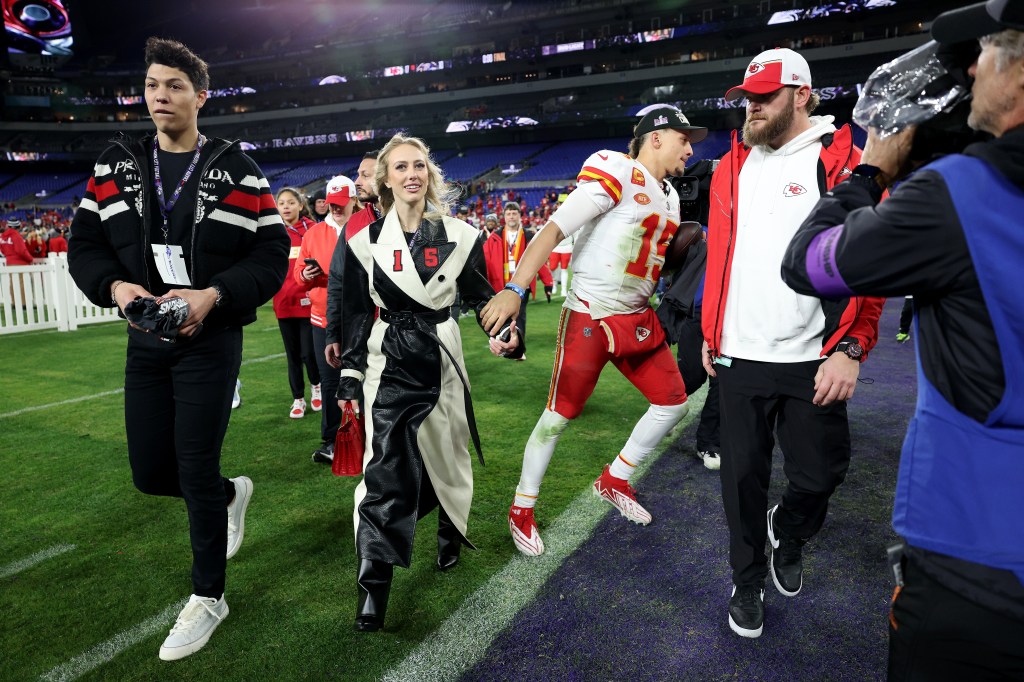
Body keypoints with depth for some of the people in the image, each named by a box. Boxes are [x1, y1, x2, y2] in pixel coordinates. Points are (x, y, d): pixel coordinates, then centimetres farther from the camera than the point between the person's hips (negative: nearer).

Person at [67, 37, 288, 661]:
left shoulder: (235, 169, -3)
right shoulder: (117, 164, 7)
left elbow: (273, 255, -7)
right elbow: (86, 244, 9)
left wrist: (211, 295, -20)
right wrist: (115, 286, -12)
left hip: (211, 340, -4)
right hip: (145, 340, 5)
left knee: (196, 472, -1)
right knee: (151, 472, 9)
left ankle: (208, 598, 20)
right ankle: (232, 493, 42)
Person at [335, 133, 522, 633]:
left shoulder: (460, 236, 0)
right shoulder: (366, 241, 0)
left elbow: (480, 295, 7)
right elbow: (356, 315, 2)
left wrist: (504, 329, -12)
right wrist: (350, 378, 0)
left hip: (441, 357, 1)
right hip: (388, 362, -1)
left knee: (446, 451, 12)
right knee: (385, 465, -8)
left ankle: (451, 533, 41)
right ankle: (374, 583, -1)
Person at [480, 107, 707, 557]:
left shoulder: (669, 196, 15)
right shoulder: (616, 173, -13)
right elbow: (554, 229, -21)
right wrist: (514, 289, -31)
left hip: (638, 320, 9)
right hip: (589, 318, -8)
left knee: (673, 402, 11)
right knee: (560, 414, -1)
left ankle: (613, 481, 28)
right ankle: (522, 510, 18)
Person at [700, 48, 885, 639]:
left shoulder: (844, 164, -2)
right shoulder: (732, 168, 11)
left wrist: (851, 348, -14)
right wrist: (710, 333, 14)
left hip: (814, 361, -3)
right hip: (738, 356, 3)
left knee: (820, 474, 8)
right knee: (744, 476, 10)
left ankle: (788, 532, 41)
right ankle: (749, 579, 30)